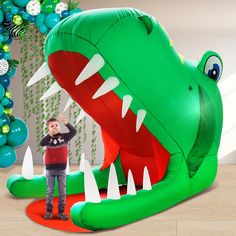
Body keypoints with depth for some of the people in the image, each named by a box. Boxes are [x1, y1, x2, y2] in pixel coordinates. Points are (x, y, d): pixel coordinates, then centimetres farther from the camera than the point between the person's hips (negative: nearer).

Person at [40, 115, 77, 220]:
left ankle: (61, 212, 14)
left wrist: (66, 123, -24)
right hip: (50, 168, -1)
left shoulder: (64, 136, -1)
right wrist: (50, 134, -24)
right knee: (50, 191, 8)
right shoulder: (48, 138, -3)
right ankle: (48, 211, 17)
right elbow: (41, 143, -21)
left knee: (62, 192, 5)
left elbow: (74, 132, -15)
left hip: (61, 168, 1)